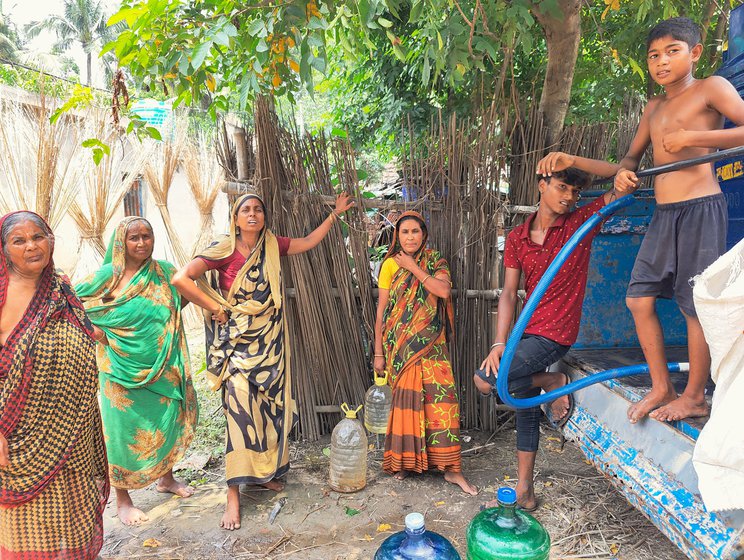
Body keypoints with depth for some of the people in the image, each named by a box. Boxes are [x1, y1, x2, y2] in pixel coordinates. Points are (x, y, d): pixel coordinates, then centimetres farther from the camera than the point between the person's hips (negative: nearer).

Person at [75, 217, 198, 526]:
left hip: (163, 367, 4)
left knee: (169, 421, 14)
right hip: (124, 368, -4)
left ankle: (166, 478, 38)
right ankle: (122, 500, 23)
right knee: (125, 430, 6)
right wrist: (93, 331, -11)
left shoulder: (165, 271, 2)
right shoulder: (108, 275, -9)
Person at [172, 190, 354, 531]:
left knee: (270, 405, 10)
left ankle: (265, 471, 28)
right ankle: (233, 494, -1)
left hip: (269, 340, 5)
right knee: (240, 409, -9)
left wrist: (336, 214, 18)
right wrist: (214, 308, -12)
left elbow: (309, 242, 19)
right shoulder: (224, 251, -10)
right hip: (237, 340, -5)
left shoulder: (272, 247, 5)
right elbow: (181, 279, -16)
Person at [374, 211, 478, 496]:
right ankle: (403, 460, 21)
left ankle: (451, 468, 1)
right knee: (406, 400, 2)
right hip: (400, 343, -1)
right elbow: (381, 310, 2)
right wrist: (378, 352, 0)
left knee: (441, 397, -6)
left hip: (431, 342, 1)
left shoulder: (435, 262, 5)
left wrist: (414, 268, -13)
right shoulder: (390, 264, 2)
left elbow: (443, 290, -15)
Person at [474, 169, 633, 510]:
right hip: (529, 331, 6)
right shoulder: (516, 238, 5)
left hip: (555, 333, -6)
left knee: (484, 381, -20)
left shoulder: (581, 223, -4)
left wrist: (576, 162, -21)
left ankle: (553, 383, 3)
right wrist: (499, 342, -12)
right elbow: (508, 293, -2)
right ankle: (524, 493, 28)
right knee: (526, 409, 14)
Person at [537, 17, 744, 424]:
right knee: (639, 298, 6)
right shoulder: (654, 108, 19)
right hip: (662, 215, 8)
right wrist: (572, 161, 7)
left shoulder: (711, 88, -1)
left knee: (696, 305, -2)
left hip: (699, 209, -8)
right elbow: (628, 164, 21)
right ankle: (661, 388, 19)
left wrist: (690, 137, -16)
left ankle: (694, 396, 14)